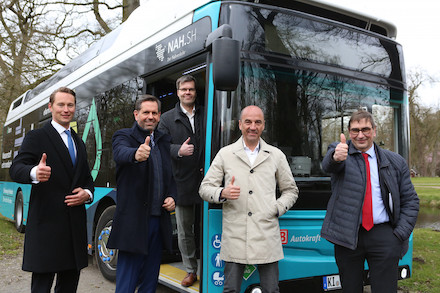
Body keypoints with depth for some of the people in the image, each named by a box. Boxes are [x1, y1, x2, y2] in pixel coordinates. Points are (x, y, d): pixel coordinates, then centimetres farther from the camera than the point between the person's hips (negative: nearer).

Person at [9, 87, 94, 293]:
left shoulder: (79, 142, 20)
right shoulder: (36, 137, 0)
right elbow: (16, 169, -12)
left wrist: (87, 193, 1)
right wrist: (34, 173, -36)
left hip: (75, 226, 6)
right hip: (46, 224, -6)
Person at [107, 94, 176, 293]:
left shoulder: (165, 141, 15)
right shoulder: (124, 136, -2)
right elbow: (121, 153, -26)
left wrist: (171, 196, 3)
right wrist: (136, 154, -49)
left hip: (159, 220, 6)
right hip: (133, 220, -5)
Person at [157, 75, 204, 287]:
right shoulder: (167, 118, 8)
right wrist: (179, 150, -19)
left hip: (205, 180, -1)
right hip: (182, 183, 1)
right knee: (184, 231, 9)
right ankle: (191, 271, 24)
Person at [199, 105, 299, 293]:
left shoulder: (276, 155, 12)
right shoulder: (225, 154, 8)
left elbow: (290, 191, 19)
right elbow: (204, 188, 9)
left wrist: (276, 209, 1)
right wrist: (222, 193, -12)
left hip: (267, 237, 1)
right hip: (234, 238, -1)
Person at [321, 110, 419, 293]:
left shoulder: (396, 162, 8)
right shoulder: (339, 151, 2)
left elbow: (410, 200, 11)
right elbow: (328, 165, -22)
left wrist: (400, 235, -1)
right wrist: (336, 157, -46)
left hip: (384, 236, 1)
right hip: (347, 236, -1)